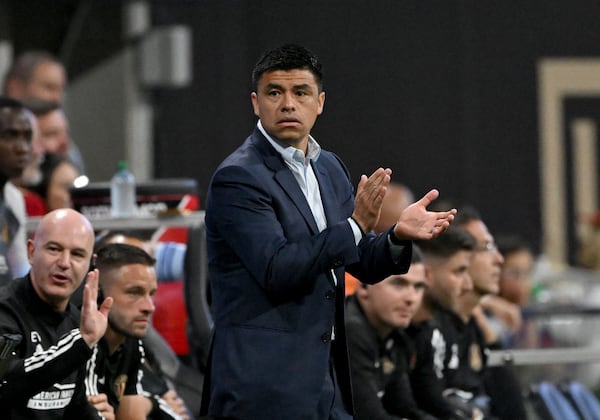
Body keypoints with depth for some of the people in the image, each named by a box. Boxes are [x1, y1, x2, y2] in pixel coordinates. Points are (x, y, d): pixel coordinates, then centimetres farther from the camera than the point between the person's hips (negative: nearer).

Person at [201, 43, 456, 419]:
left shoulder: (330, 168, 13)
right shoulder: (237, 178, -11)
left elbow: (363, 264, 16)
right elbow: (276, 271, -20)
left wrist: (398, 235, -5)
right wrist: (355, 225, -23)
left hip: (327, 377, 8)